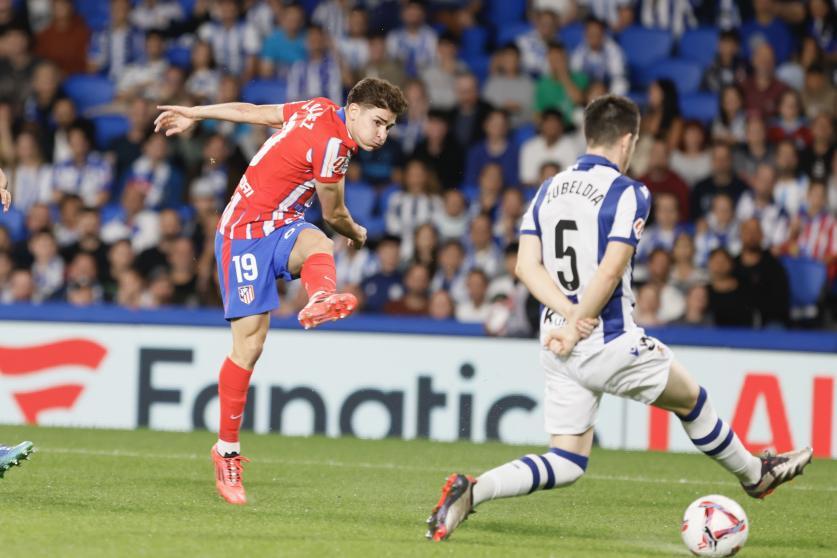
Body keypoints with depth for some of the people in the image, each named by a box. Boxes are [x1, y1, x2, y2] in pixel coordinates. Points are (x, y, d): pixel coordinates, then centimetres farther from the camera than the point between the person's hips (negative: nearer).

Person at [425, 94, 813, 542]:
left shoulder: (549, 189, 11)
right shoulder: (628, 194, -9)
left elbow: (527, 265, 2)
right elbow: (609, 273, -18)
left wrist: (569, 315, -8)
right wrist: (575, 330, -14)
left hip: (558, 346, 6)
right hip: (610, 344, -6)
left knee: (566, 464, 7)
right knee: (691, 399, 20)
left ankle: (470, 490, -13)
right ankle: (755, 474, 39)